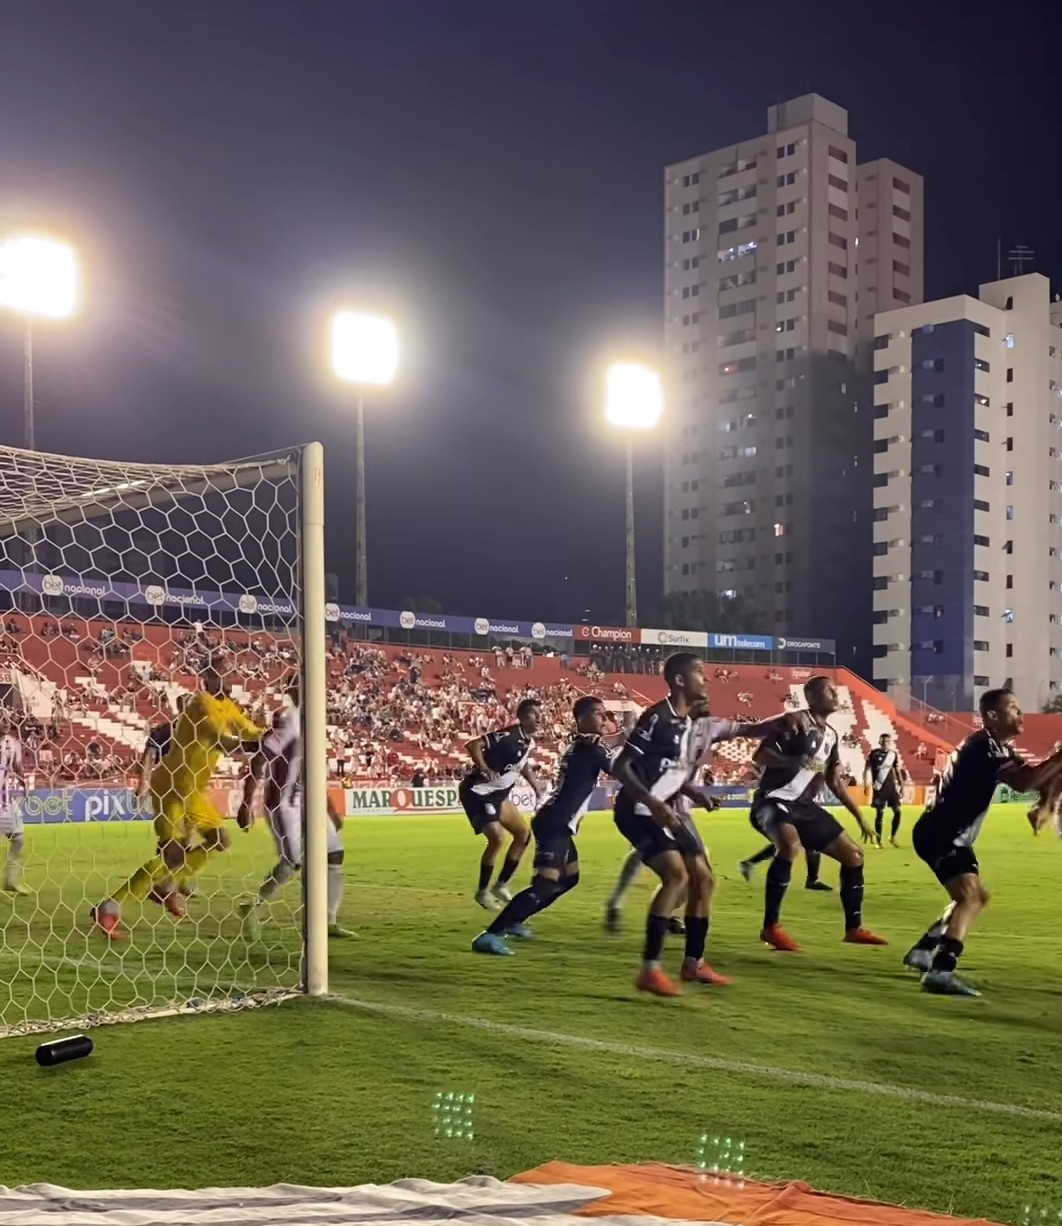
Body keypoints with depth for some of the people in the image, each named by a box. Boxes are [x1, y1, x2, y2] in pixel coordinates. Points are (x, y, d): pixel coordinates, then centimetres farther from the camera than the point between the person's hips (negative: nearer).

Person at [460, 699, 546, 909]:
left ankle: (501, 885, 22)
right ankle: (482, 891, -4)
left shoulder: (529, 741, 5)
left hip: (497, 794, 10)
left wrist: (537, 786, 17)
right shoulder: (509, 735, -22)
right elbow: (473, 744, -29)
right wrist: (484, 768, -39)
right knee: (497, 837, -21)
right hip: (478, 792, -10)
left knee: (523, 834, 13)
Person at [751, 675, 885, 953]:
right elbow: (760, 757, -20)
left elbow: (835, 783, 22)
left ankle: (853, 928, 22)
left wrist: (860, 818, 20)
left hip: (804, 806, 9)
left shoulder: (830, 735, 13)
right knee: (791, 844, -37)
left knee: (853, 855, 9)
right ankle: (771, 927, -26)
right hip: (774, 801, -9)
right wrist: (795, 762, -35)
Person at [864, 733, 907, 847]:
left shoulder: (894, 754, 8)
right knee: (879, 813, -2)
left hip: (891, 787, 4)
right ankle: (878, 841, 5)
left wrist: (901, 786, 10)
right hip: (879, 788, -4)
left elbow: (898, 771, 14)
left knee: (897, 811, -1)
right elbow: (868, 769, -6)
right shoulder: (873, 754, -5)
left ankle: (892, 837, 14)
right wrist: (866, 784, -17)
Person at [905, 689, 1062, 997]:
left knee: (976, 897, 26)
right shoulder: (984, 745, -19)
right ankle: (941, 971, -38)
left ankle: (924, 951, 32)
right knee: (970, 895, -27)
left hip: (951, 835, 11)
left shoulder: (1000, 749, 13)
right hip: (939, 833, -11)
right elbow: (1024, 782, -32)